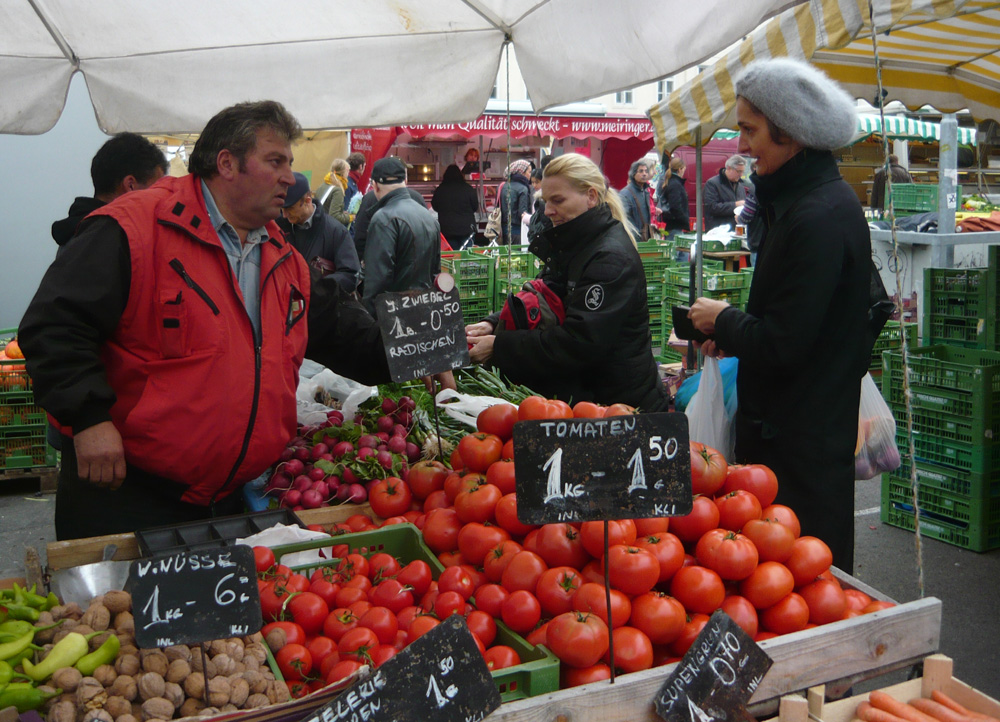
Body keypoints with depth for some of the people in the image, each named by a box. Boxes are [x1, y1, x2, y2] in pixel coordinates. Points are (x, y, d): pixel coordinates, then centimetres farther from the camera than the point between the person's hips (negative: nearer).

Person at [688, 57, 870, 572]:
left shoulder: (818, 218, -22)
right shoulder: (813, 198, 10)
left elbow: (782, 346, -23)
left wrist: (723, 321, -7)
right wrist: (735, 334, 7)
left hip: (801, 443, -10)